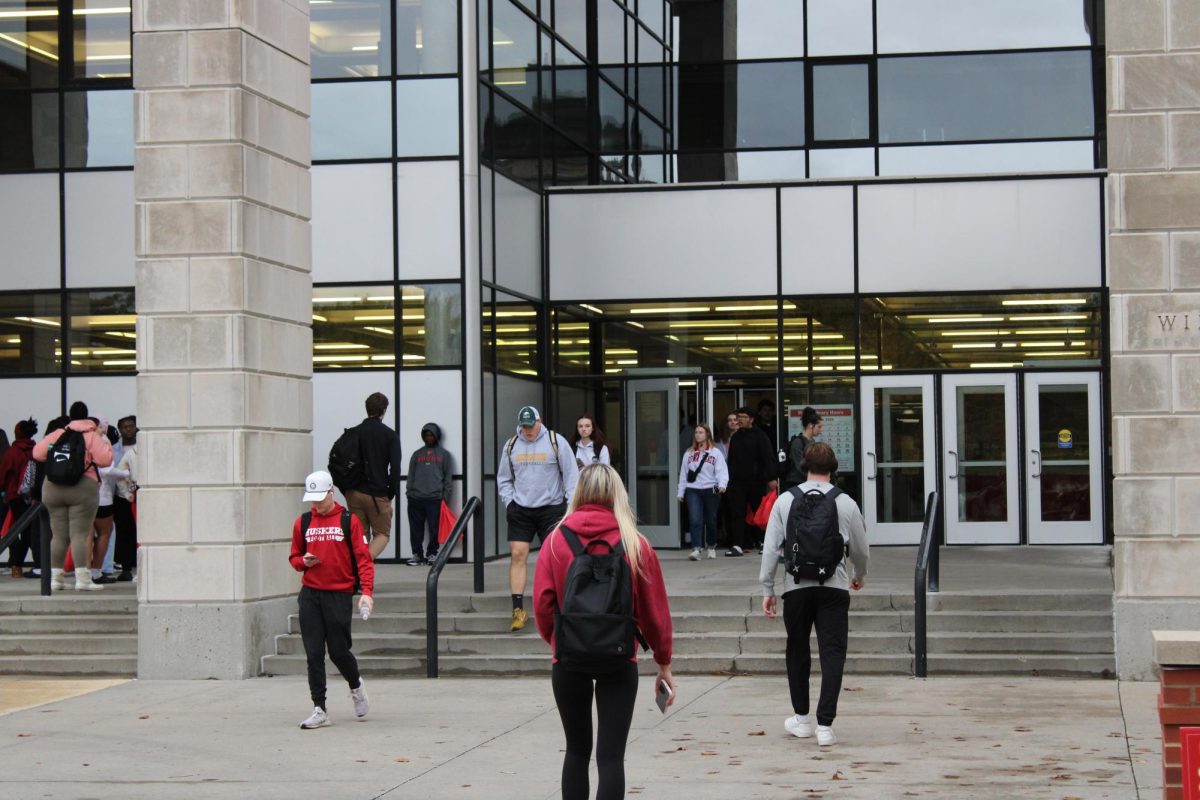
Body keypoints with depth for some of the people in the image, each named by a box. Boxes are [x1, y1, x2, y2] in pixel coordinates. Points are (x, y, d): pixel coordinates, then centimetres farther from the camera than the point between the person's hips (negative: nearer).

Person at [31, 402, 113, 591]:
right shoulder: (92, 436, -1)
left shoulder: (56, 435, 10)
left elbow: (37, 453, 6)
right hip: (83, 488, -4)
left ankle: (54, 579, 10)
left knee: (59, 535, 9)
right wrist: (105, 441, 8)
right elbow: (105, 459, -10)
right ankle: (82, 579, -11)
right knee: (80, 534, -6)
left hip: (53, 489, 4)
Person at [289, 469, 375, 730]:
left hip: (339, 595, -3)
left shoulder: (349, 521, -1)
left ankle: (356, 685, 30)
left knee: (338, 651, -2)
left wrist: (366, 591, -17)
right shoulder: (302, 523, 10)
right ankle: (319, 710, 3)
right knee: (313, 653, -1)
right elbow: (294, 556, 20)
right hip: (310, 594, 3)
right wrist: (303, 562, -4)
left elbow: (363, 558, -5)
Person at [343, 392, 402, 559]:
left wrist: (347, 490, 11)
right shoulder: (390, 435, -4)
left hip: (354, 494, 3)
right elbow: (395, 468, -10)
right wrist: (391, 494, 1)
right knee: (382, 534, 7)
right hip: (378, 495, -3)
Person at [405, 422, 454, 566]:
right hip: (416, 498, 2)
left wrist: (446, 496, 0)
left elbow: (448, 477, 8)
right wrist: (409, 492, 5)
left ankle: (432, 553, 6)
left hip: (435, 498, -2)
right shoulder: (417, 454, 17)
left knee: (434, 529, -3)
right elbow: (411, 475, 16)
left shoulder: (444, 454, 11)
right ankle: (417, 554, 8)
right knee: (416, 529, 2)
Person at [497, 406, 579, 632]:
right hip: (520, 510, 2)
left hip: (551, 508, -2)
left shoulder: (556, 442, -2)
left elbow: (571, 475, 0)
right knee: (518, 555, -6)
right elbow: (503, 479, 17)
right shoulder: (511, 446, 8)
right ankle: (518, 610, -4)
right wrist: (508, 502, 3)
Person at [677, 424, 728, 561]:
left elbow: (721, 470, -7)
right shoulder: (689, 454, 14)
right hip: (693, 490, 2)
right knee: (695, 520, -12)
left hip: (711, 490, -2)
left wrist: (722, 484, -24)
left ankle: (712, 547, 27)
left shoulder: (715, 452, 3)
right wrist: (680, 492, 12)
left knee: (711, 520, 8)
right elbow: (683, 473, 15)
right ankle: (696, 549, -18)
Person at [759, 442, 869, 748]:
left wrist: (767, 589, 9)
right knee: (832, 653, 1)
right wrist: (859, 576, 32)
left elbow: (770, 548, 1)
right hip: (835, 585, -1)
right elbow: (862, 550, 11)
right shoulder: (846, 504, 2)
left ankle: (801, 717, 27)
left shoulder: (785, 501, 2)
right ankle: (825, 725, -5)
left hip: (797, 586, 1)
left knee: (797, 651, 16)